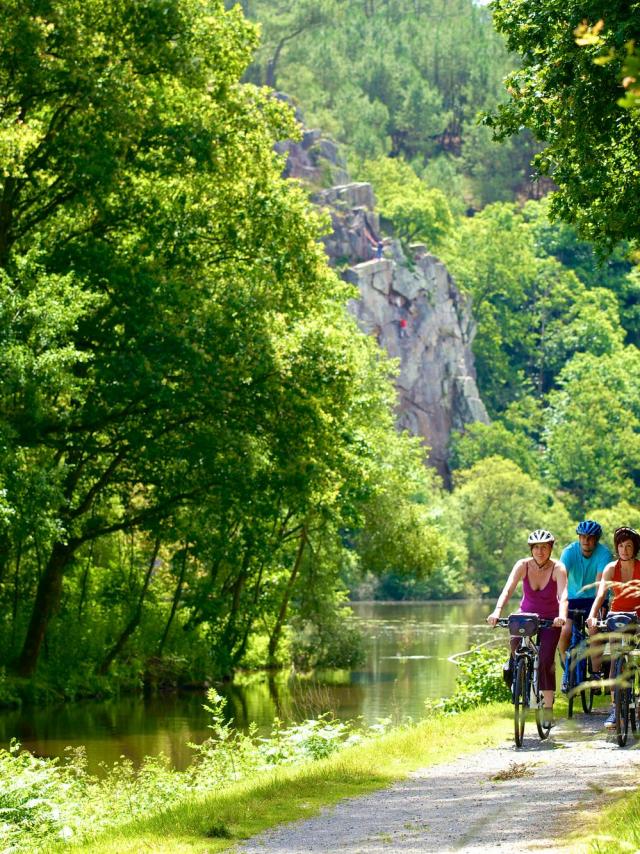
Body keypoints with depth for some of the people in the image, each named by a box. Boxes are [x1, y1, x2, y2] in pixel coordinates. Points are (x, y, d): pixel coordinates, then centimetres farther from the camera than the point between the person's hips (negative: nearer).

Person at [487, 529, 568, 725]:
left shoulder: (558, 569, -20)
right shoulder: (523, 565, -16)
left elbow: (563, 595, -34)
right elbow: (508, 589, -28)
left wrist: (562, 615, -54)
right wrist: (497, 611, -46)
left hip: (550, 619, -1)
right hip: (527, 614, 1)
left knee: (546, 661, -15)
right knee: (516, 642, -29)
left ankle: (548, 708, -7)